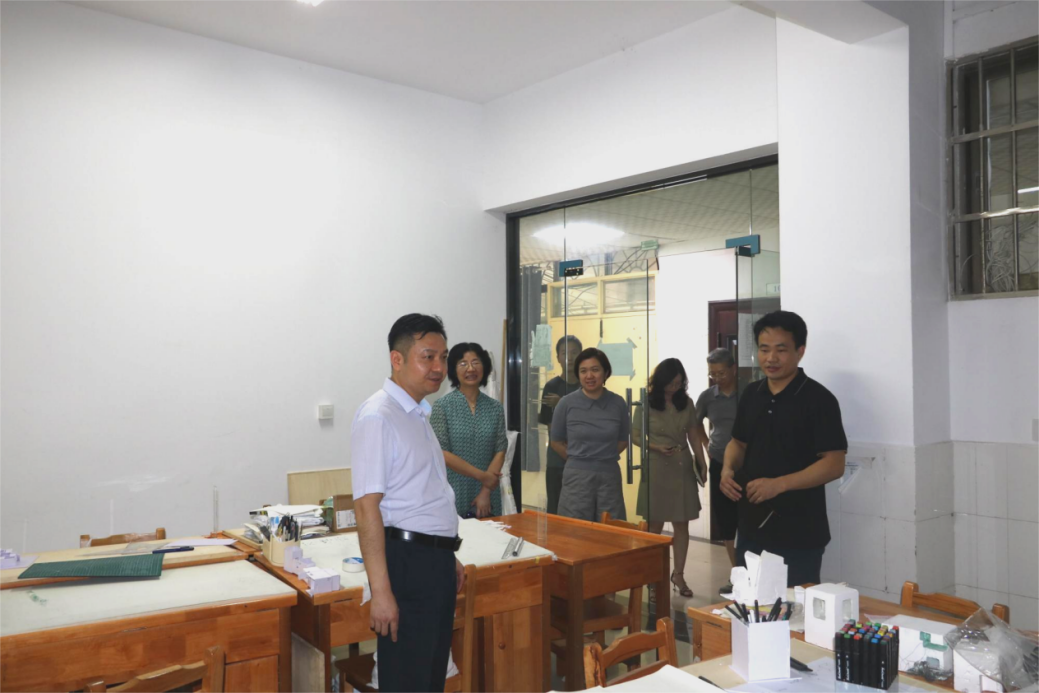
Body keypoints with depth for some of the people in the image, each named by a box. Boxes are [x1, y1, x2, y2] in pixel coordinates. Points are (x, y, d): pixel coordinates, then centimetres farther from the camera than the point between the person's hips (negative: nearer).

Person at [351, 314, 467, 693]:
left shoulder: (419, 415, 13)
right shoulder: (378, 417, -16)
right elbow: (367, 506, -21)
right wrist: (381, 591, -23)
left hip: (438, 562, 9)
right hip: (408, 561, -9)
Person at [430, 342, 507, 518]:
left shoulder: (495, 407, 5)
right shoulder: (442, 406, -5)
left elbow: (500, 451, 1)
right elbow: (441, 453, -11)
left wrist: (486, 492, -9)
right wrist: (482, 476, -12)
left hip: (487, 496, 3)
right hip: (452, 497, -3)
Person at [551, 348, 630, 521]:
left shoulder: (618, 403, -2)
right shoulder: (566, 403, -6)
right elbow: (556, 442, 6)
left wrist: (605, 458, 8)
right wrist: (578, 460, 9)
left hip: (610, 475, 2)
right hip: (577, 476, -1)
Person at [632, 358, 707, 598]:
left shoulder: (686, 404, 4)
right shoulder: (646, 405, -5)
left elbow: (693, 436, 9)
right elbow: (635, 437, -1)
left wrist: (702, 464, 1)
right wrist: (657, 448, -16)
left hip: (683, 467, 3)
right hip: (656, 468, -2)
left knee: (682, 524, 4)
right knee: (655, 525, 7)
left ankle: (678, 574, 13)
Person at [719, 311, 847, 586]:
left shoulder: (818, 399, -12)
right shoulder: (751, 394, 8)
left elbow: (834, 465, -16)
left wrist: (779, 484, -25)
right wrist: (728, 469, -3)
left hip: (799, 535, -6)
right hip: (751, 527, 6)